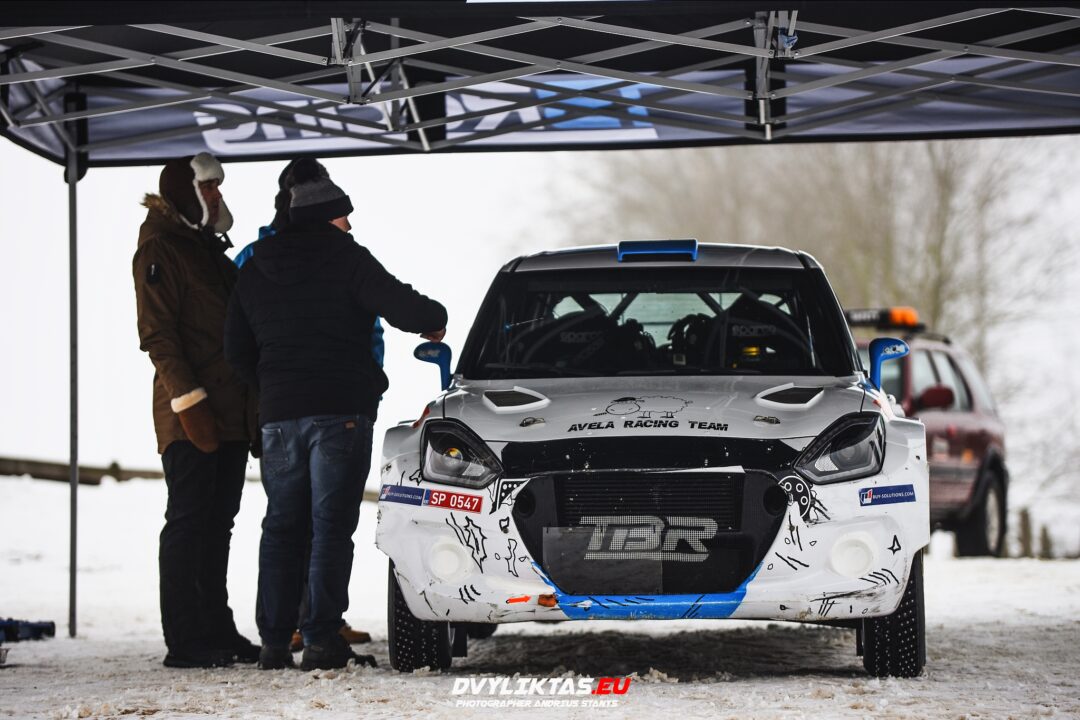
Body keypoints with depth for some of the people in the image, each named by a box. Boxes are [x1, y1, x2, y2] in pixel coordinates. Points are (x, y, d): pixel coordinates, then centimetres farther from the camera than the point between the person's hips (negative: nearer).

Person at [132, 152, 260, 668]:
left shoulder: (210, 249, 22)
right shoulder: (160, 250, -6)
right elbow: (157, 334, -15)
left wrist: (252, 409, 20)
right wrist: (189, 401, -22)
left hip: (232, 411, 9)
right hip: (192, 416, -9)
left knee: (217, 523, 11)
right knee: (189, 522, -8)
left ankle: (216, 630, 16)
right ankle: (185, 641, -7)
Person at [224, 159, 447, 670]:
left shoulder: (254, 272, 14)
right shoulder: (346, 259, -5)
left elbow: (237, 351, 17)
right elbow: (397, 305, -13)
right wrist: (435, 319, 8)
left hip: (278, 416, 5)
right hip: (340, 411, -5)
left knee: (281, 526, 10)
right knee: (331, 525, -4)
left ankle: (274, 641, 5)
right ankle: (321, 640, -10)